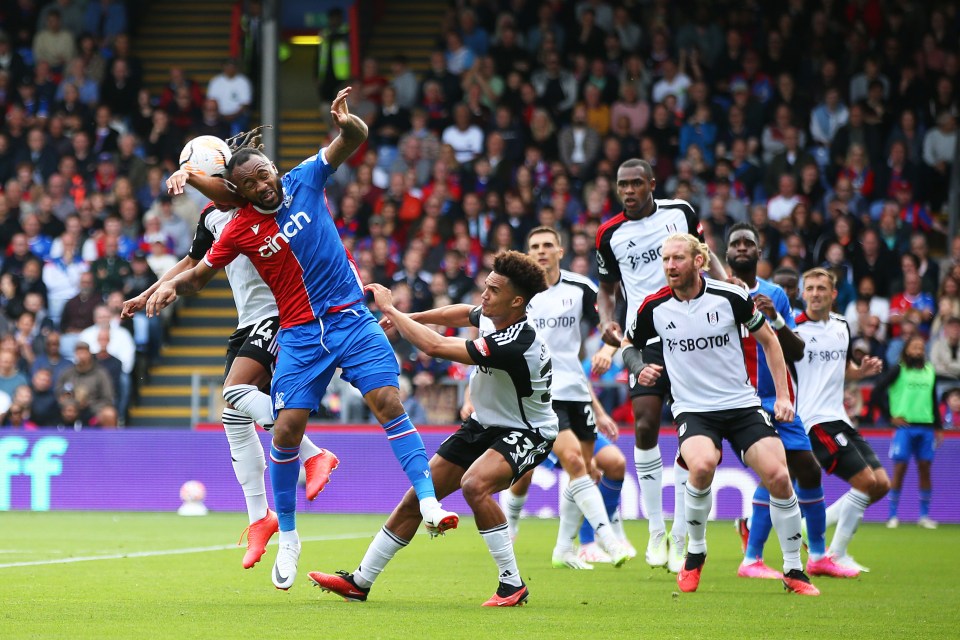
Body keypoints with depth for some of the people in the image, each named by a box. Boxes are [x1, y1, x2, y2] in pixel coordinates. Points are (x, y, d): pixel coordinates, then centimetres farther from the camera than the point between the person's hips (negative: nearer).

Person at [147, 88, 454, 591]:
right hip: (299, 335, 0)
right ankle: (288, 538, 9)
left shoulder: (303, 181, -1)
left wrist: (347, 123, -30)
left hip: (351, 318, 0)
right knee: (287, 430, -6)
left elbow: (354, 140, -6)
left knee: (389, 403, -16)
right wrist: (170, 287, -9)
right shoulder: (239, 230, -1)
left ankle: (429, 501, -18)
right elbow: (200, 273, 12)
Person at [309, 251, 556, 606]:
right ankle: (360, 581, 16)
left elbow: (435, 346, -35)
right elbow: (461, 313, 21)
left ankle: (512, 585, -22)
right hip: (484, 424, 9)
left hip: (526, 434, -9)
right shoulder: (492, 317, -8)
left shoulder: (515, 343, -34)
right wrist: (407, 318, 12)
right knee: (417, 497, 5)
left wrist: (391, 308, -25)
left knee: (475, 483, -36)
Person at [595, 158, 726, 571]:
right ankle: (656, 529, -1)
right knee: (645, 425, -14)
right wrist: (607, 321, -3)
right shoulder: (610, 235, 4)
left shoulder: (680, 211, 4)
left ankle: (679, 537, 6)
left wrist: (725, 279, 0)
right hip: (645, 338, 0)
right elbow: (606, 287, 16)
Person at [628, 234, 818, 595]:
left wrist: (783, 395, 3)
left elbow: (768, 340, 8)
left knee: (778, 476, -17)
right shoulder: (654, 307, -3)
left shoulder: (730, 297, -6)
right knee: (702, 465, -32)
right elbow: (630, 346, 17)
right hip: (692, 409, -1)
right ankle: (695, 553, -8)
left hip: (742, 404, 1)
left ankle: (794, 571, 2)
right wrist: (639, 369, -6)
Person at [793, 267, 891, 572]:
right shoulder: (794, 328, -9)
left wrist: (864, 370, 4)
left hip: (839, 418, 8)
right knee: (865, 481, -15)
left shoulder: (842, 326, 13)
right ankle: (837, 555, -3)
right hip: (815, 420, -8)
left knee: (881, 484, 5)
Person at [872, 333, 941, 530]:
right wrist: (890, 416, -6)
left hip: (926, 426, 4)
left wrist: (938, 426, 13)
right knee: (900, 468, -5)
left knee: (925, 469, 4)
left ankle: (924, 516, 11)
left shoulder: (930, 371, 11)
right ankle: (893, 516, 1)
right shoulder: (899, 370, -2)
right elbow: (877, 392, -5)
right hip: (904, 426, -4)